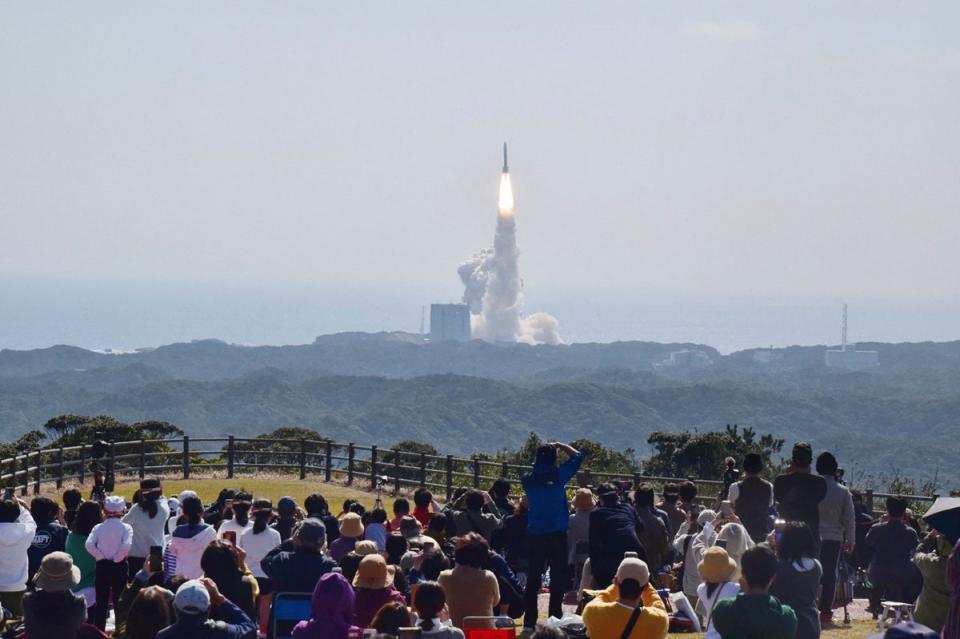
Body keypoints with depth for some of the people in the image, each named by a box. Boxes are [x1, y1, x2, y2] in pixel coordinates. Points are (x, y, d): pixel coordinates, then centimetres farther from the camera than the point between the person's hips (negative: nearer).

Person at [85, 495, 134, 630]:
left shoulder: (98, 527, -2)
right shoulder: (125, 528, -7)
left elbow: (89, 545, -15)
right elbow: (126, 546, -22)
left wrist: (100, 557, -6)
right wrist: (117, 558, -7)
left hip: (102, 566, 1)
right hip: (119, 567, -1)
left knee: (101, 603, 9)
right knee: (119, 602, 7)